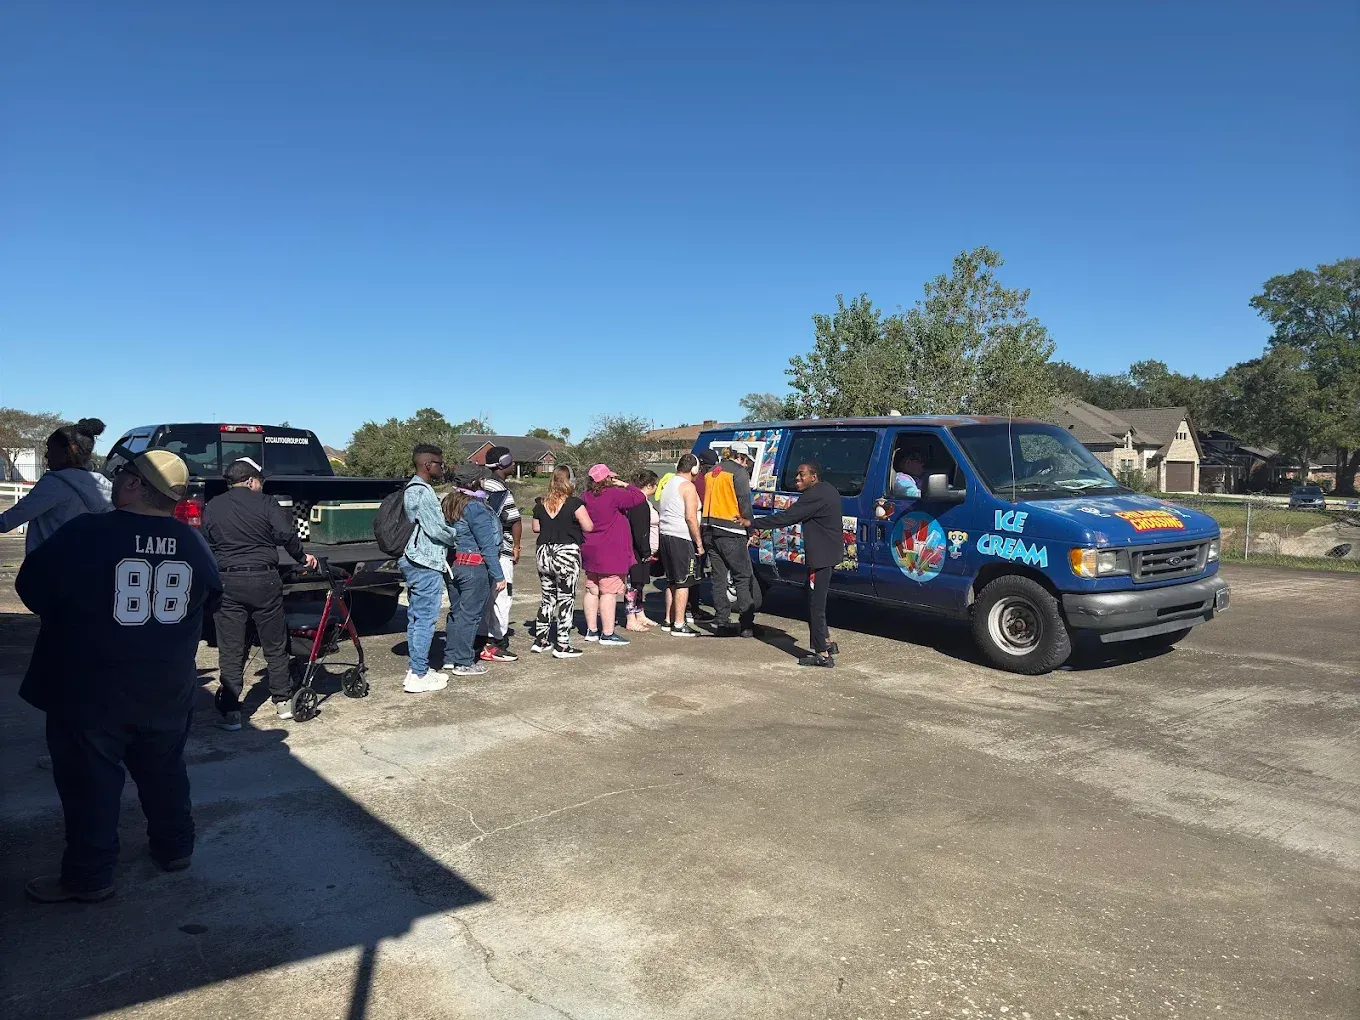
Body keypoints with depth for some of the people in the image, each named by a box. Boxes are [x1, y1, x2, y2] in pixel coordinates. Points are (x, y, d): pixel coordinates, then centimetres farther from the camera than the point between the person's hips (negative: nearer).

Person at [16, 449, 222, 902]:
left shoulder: (86, 534, -19)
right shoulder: (194, 544, -3)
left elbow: (31, 588, -6)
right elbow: (207, 600, 12)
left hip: (90, 693, -4)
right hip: (168, 692, 5)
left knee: (90, 783, 9)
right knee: (164, 772, 20)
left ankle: (88, 876, 19)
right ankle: (175, 847, 34)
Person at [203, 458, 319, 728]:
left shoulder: (211, 507, 7)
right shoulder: (265, 502, -2)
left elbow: (206, 546, 10)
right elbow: (287, 534, -13)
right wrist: (302, 556, 3)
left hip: (227, 583, 2)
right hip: (264, 580, -1)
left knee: (230, 652, 6)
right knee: (275, 647, 12)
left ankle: (230, 712, 6)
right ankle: (283, 702, 19)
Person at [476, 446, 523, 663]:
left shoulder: (482, 486, 10)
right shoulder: (501, 491, -16)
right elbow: (516, 522, -17)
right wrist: (516, 547, -2)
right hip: (500, 552, -9)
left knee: (486, 595, 16)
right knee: (502, 596, -2)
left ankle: (481, 640, 24)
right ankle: (496, 646, 1)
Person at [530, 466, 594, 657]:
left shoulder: (541, 504, 5)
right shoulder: (574, 503, -11)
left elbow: (536, 528, 14)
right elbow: (588, 527, -11)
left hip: (543, 553, 6)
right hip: (566, 554, -5)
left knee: (547, 597, 17)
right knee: (566, 598, 1)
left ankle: (540, 640, 22)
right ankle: (562, 645, 1)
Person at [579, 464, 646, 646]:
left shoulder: (587, 496, 8)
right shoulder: (613, 494, -15)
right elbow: (639, 497, -16)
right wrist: (625, 485, -1)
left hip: (590, 552, 8)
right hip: (610, 553, -8)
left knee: (592, 591, 14)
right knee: (609, 592, -5)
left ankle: (592, 630, 22)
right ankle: (607, 634, -4)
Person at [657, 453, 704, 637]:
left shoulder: (668, 484, 17)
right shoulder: (688, 486, -11)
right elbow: (690, 517, -18)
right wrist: (699, 543, -13)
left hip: (665, 536, 9)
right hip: (682, 539, -9)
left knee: (672, 581, 16)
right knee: (683, 583, -4)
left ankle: (668, 621, 21)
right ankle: (679, 625, -4)